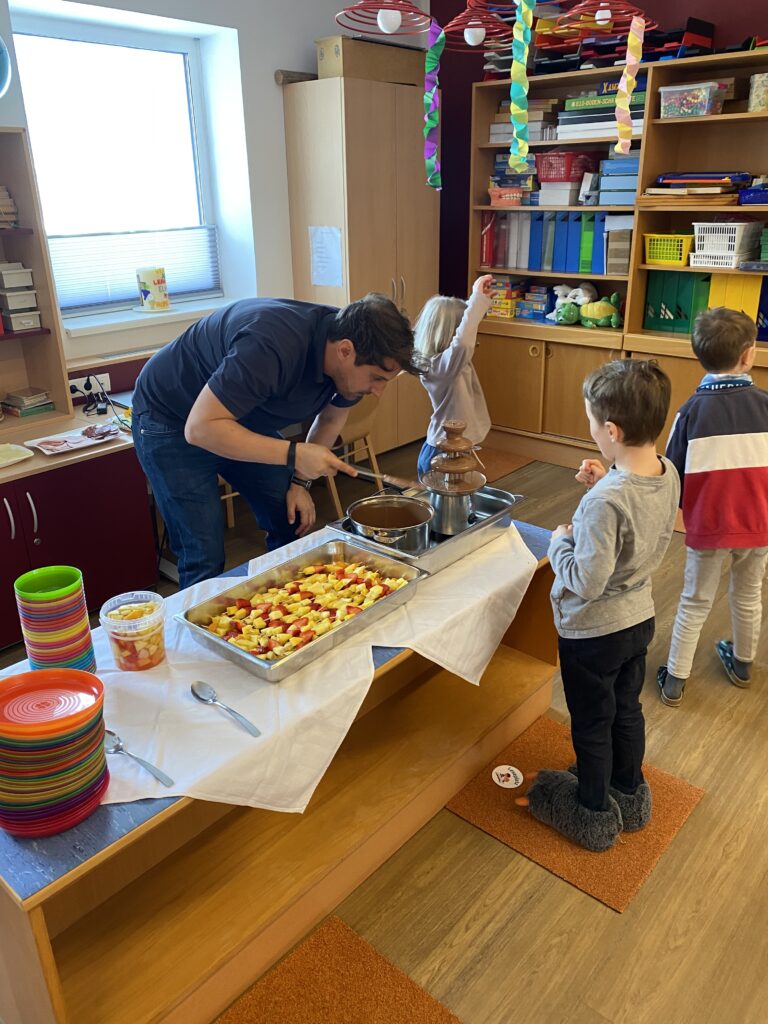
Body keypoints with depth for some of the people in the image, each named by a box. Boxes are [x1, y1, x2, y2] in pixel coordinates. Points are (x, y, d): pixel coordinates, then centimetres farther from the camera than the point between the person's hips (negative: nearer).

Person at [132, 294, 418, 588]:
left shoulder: (349, 355, -14)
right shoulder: (273, 346, -39)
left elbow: (331, 418, 5)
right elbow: (199, 428, -37)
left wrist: (300, 482, -4)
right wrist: (294, 454, -39)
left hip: (243, 420, 7)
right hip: (172, 423, -7)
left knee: (291, 524, 3)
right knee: (205, 560, -11)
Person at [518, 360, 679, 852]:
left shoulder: (604, 503, -35)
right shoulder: (668, 473, -10)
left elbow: (586, 582, -30)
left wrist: (560, 544, -14)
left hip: (593, 631, -7)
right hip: (639, 618, 8)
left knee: (592, 724, 15)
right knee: (627, 709, 27)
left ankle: (594, 815, 37)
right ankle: (630, 795, 49)